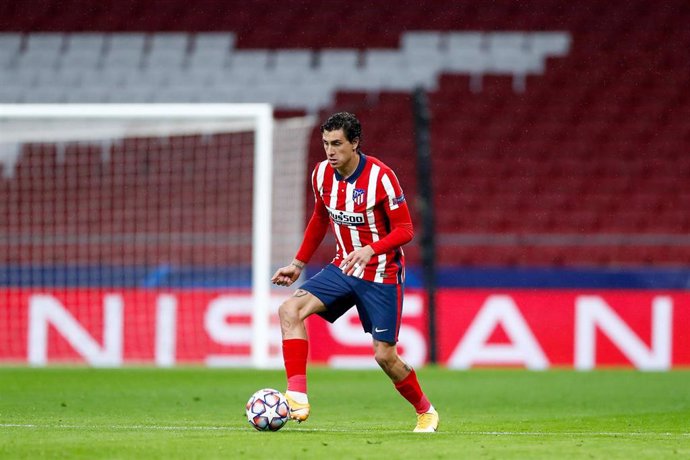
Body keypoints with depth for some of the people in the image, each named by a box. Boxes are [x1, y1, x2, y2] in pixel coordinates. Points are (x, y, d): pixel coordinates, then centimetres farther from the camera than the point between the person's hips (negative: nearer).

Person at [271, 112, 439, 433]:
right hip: (343, 268, 5)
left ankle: (426, 412, 24)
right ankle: (297, 397, -25)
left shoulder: (380, 176, -19)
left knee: (384, 355, -3)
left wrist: (370, 250, -32)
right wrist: (298, 264, 18)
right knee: (290, 310, -18)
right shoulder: (322, 174, -2)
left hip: (381, 276, -5)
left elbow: (405, 230, -16)